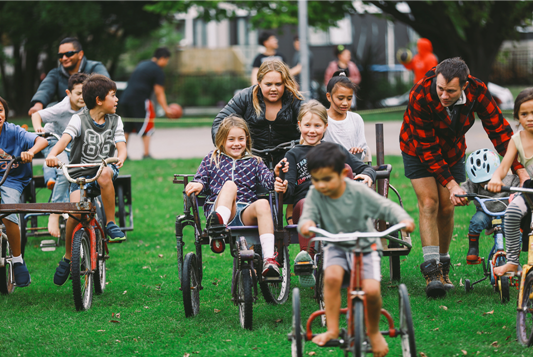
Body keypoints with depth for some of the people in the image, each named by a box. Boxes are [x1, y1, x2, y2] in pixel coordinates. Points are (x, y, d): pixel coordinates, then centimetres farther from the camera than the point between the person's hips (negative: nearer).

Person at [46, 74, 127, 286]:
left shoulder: (115, 121, 9)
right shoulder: (79, 120, -2)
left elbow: (121, 145, -3)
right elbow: (65, 138, -18)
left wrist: (120, 157, -29)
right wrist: (52, 154, -40)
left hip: (103, 168, 2)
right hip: (80, 174, -2)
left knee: (105, 173, -37)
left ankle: (111, 224, -21)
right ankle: (68, 257, 0)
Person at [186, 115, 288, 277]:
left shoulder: (254, 162, 25)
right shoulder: (212, 159, 24)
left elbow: (267, 180, 10)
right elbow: (201, 178, 15)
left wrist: (276, 175, -13)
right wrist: (198, 185, -10)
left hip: (246, 213, 1)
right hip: (217, 207, -1)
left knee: (263, 203, -34)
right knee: (229, 184, -32)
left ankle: (269, 259, -49)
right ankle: (218, 223, -68)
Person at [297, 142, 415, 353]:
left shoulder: (359, 192, -17)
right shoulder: (315, 195, -12)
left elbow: (386, 207, -13)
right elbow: (308, 215, -20)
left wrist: (403, 219, -33)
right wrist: (306, 224, -45)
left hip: (365, 246, -1)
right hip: (336, 246, 1)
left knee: (371, 290, -21)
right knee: (332, 277, -31)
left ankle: (373, 331, 10)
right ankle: (332, 329, -18)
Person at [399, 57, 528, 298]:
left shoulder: (476, 91, -28)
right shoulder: (420, 96, -36)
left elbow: (498, 129, -21)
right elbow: (427, 148, -30)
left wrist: (521, 171, -27)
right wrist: (451, 184, -32)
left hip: (452, 151, 3)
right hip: (419, 151, -3)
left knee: (446, 208, 0)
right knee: (429, 203, -16)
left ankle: (443, 268, 16)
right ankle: (432, 271, -20)